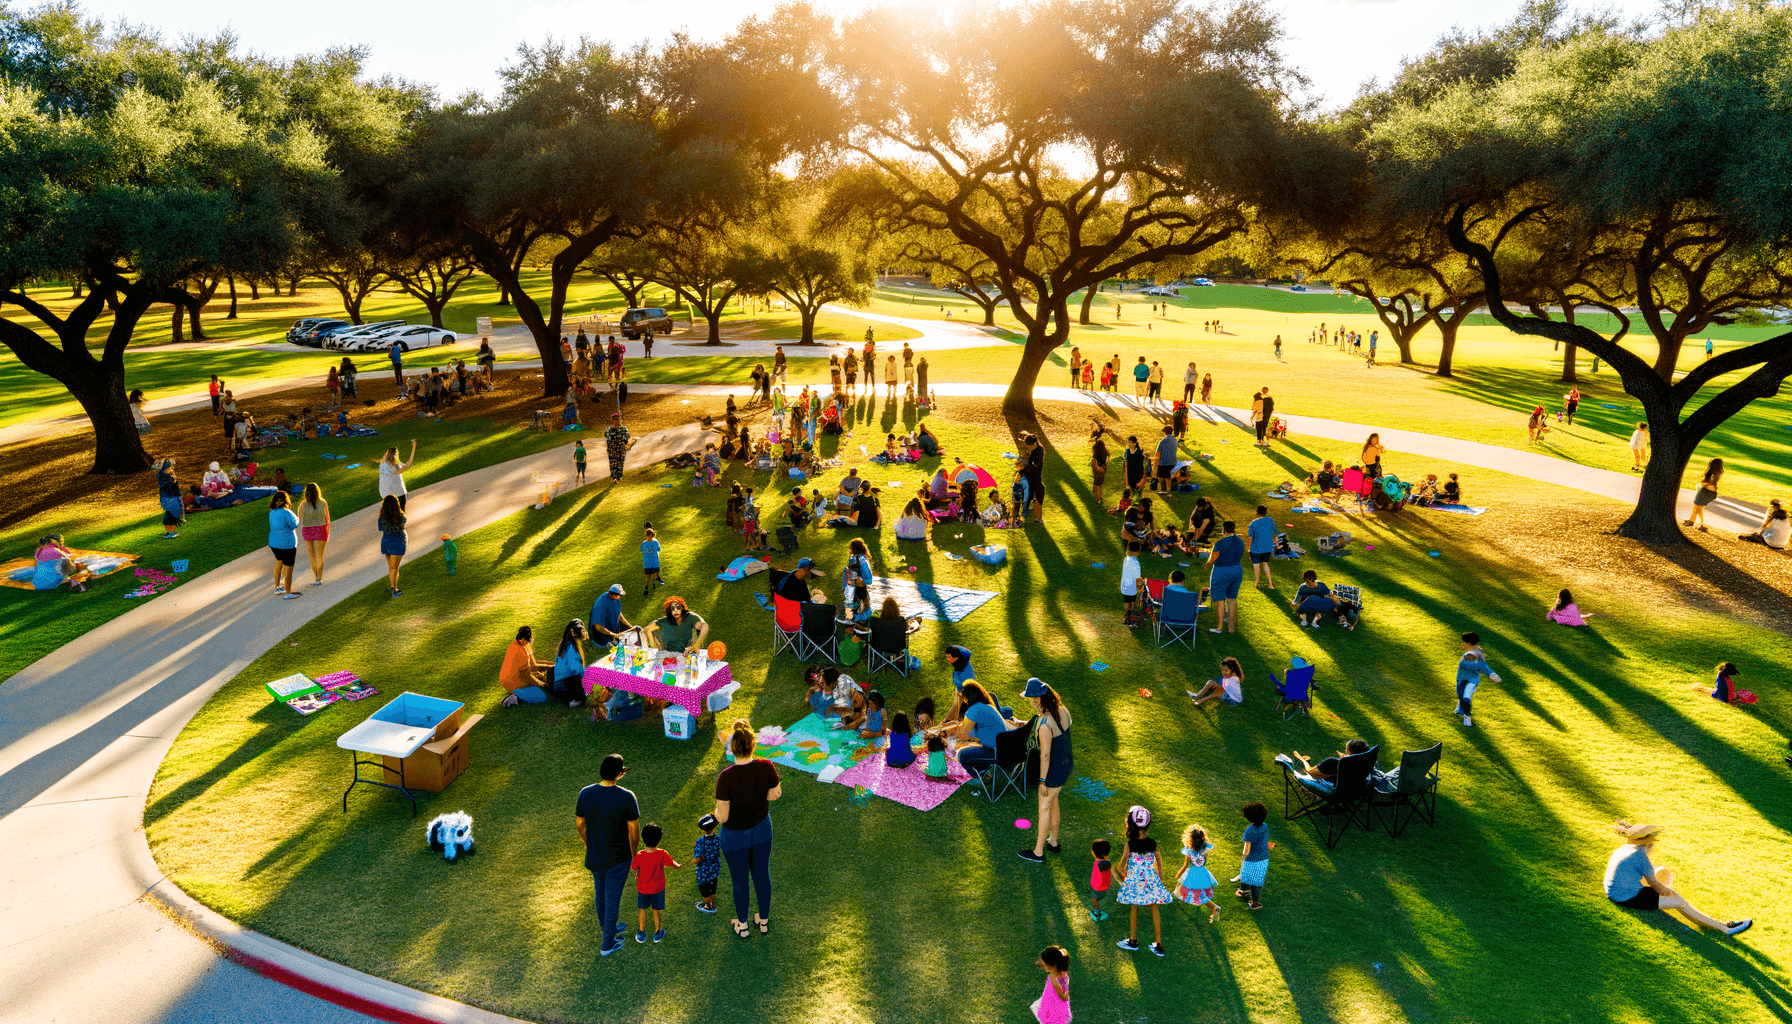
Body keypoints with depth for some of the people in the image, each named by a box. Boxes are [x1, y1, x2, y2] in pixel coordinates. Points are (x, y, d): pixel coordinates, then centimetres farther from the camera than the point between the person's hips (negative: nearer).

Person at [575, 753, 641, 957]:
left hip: (594, 856, 4)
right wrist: (634, 855, 1)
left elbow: (579, 823, 0)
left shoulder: (585, 793, -15)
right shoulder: (626, 798, -26)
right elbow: (634, 830, -17)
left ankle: (607, 927, 51)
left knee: (601, 892, 27)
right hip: (618, 859, -4)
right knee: (613, 898, 14)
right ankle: (607, 944, 28)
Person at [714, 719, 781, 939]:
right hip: (762, 830, 3)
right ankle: (764, 921, 44)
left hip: (735, 836, -3)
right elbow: (776, 794, -5)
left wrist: (717, 811, -3)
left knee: (739, 881, 21)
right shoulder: (766, 767, -23)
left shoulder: (727, 777, -33)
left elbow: (722, 816, -25)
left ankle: (742, 926, 43)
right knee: (762, 875, 25)